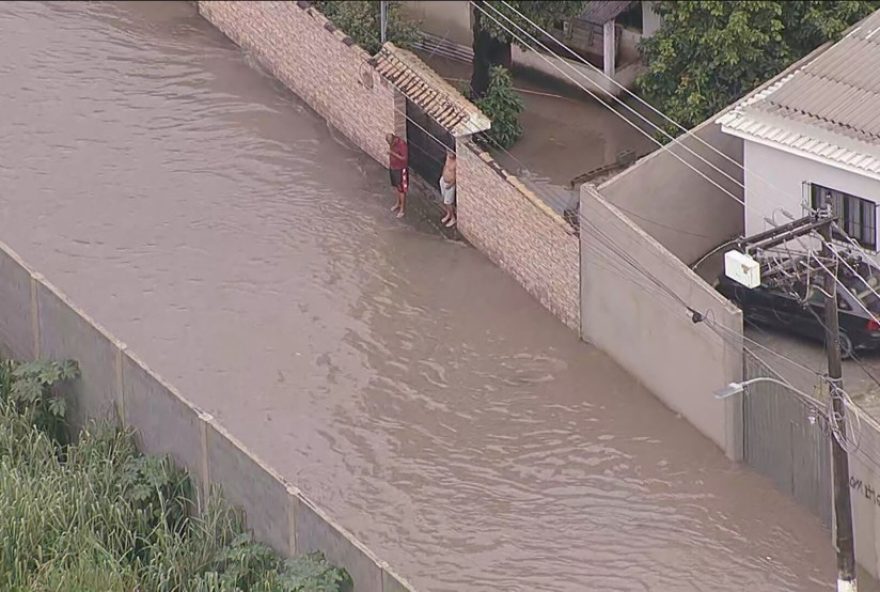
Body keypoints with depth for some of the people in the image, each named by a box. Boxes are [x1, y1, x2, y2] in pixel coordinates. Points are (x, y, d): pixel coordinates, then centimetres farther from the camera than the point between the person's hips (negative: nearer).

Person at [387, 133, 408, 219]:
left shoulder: (402, 144, -29)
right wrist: (389, 163, 11)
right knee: (397, 187, 23)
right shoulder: (391, 142, -6)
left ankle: (402, 208, 15)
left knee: (401, 189, 4)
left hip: (400, 169, -8)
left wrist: (393, 153, -32)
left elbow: (404, 158, -27)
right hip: (393, 167, 8)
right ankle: (398, 203, 41)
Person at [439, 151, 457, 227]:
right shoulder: (448, 156, -10)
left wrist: (450, 185, -18)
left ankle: (453, 219, 29)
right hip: (443, 180, 7)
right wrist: (443, 176, 15)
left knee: (448, 202, 8)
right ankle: (448, 214, 45)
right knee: (445, 200, 23)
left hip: (450, 184, -7)